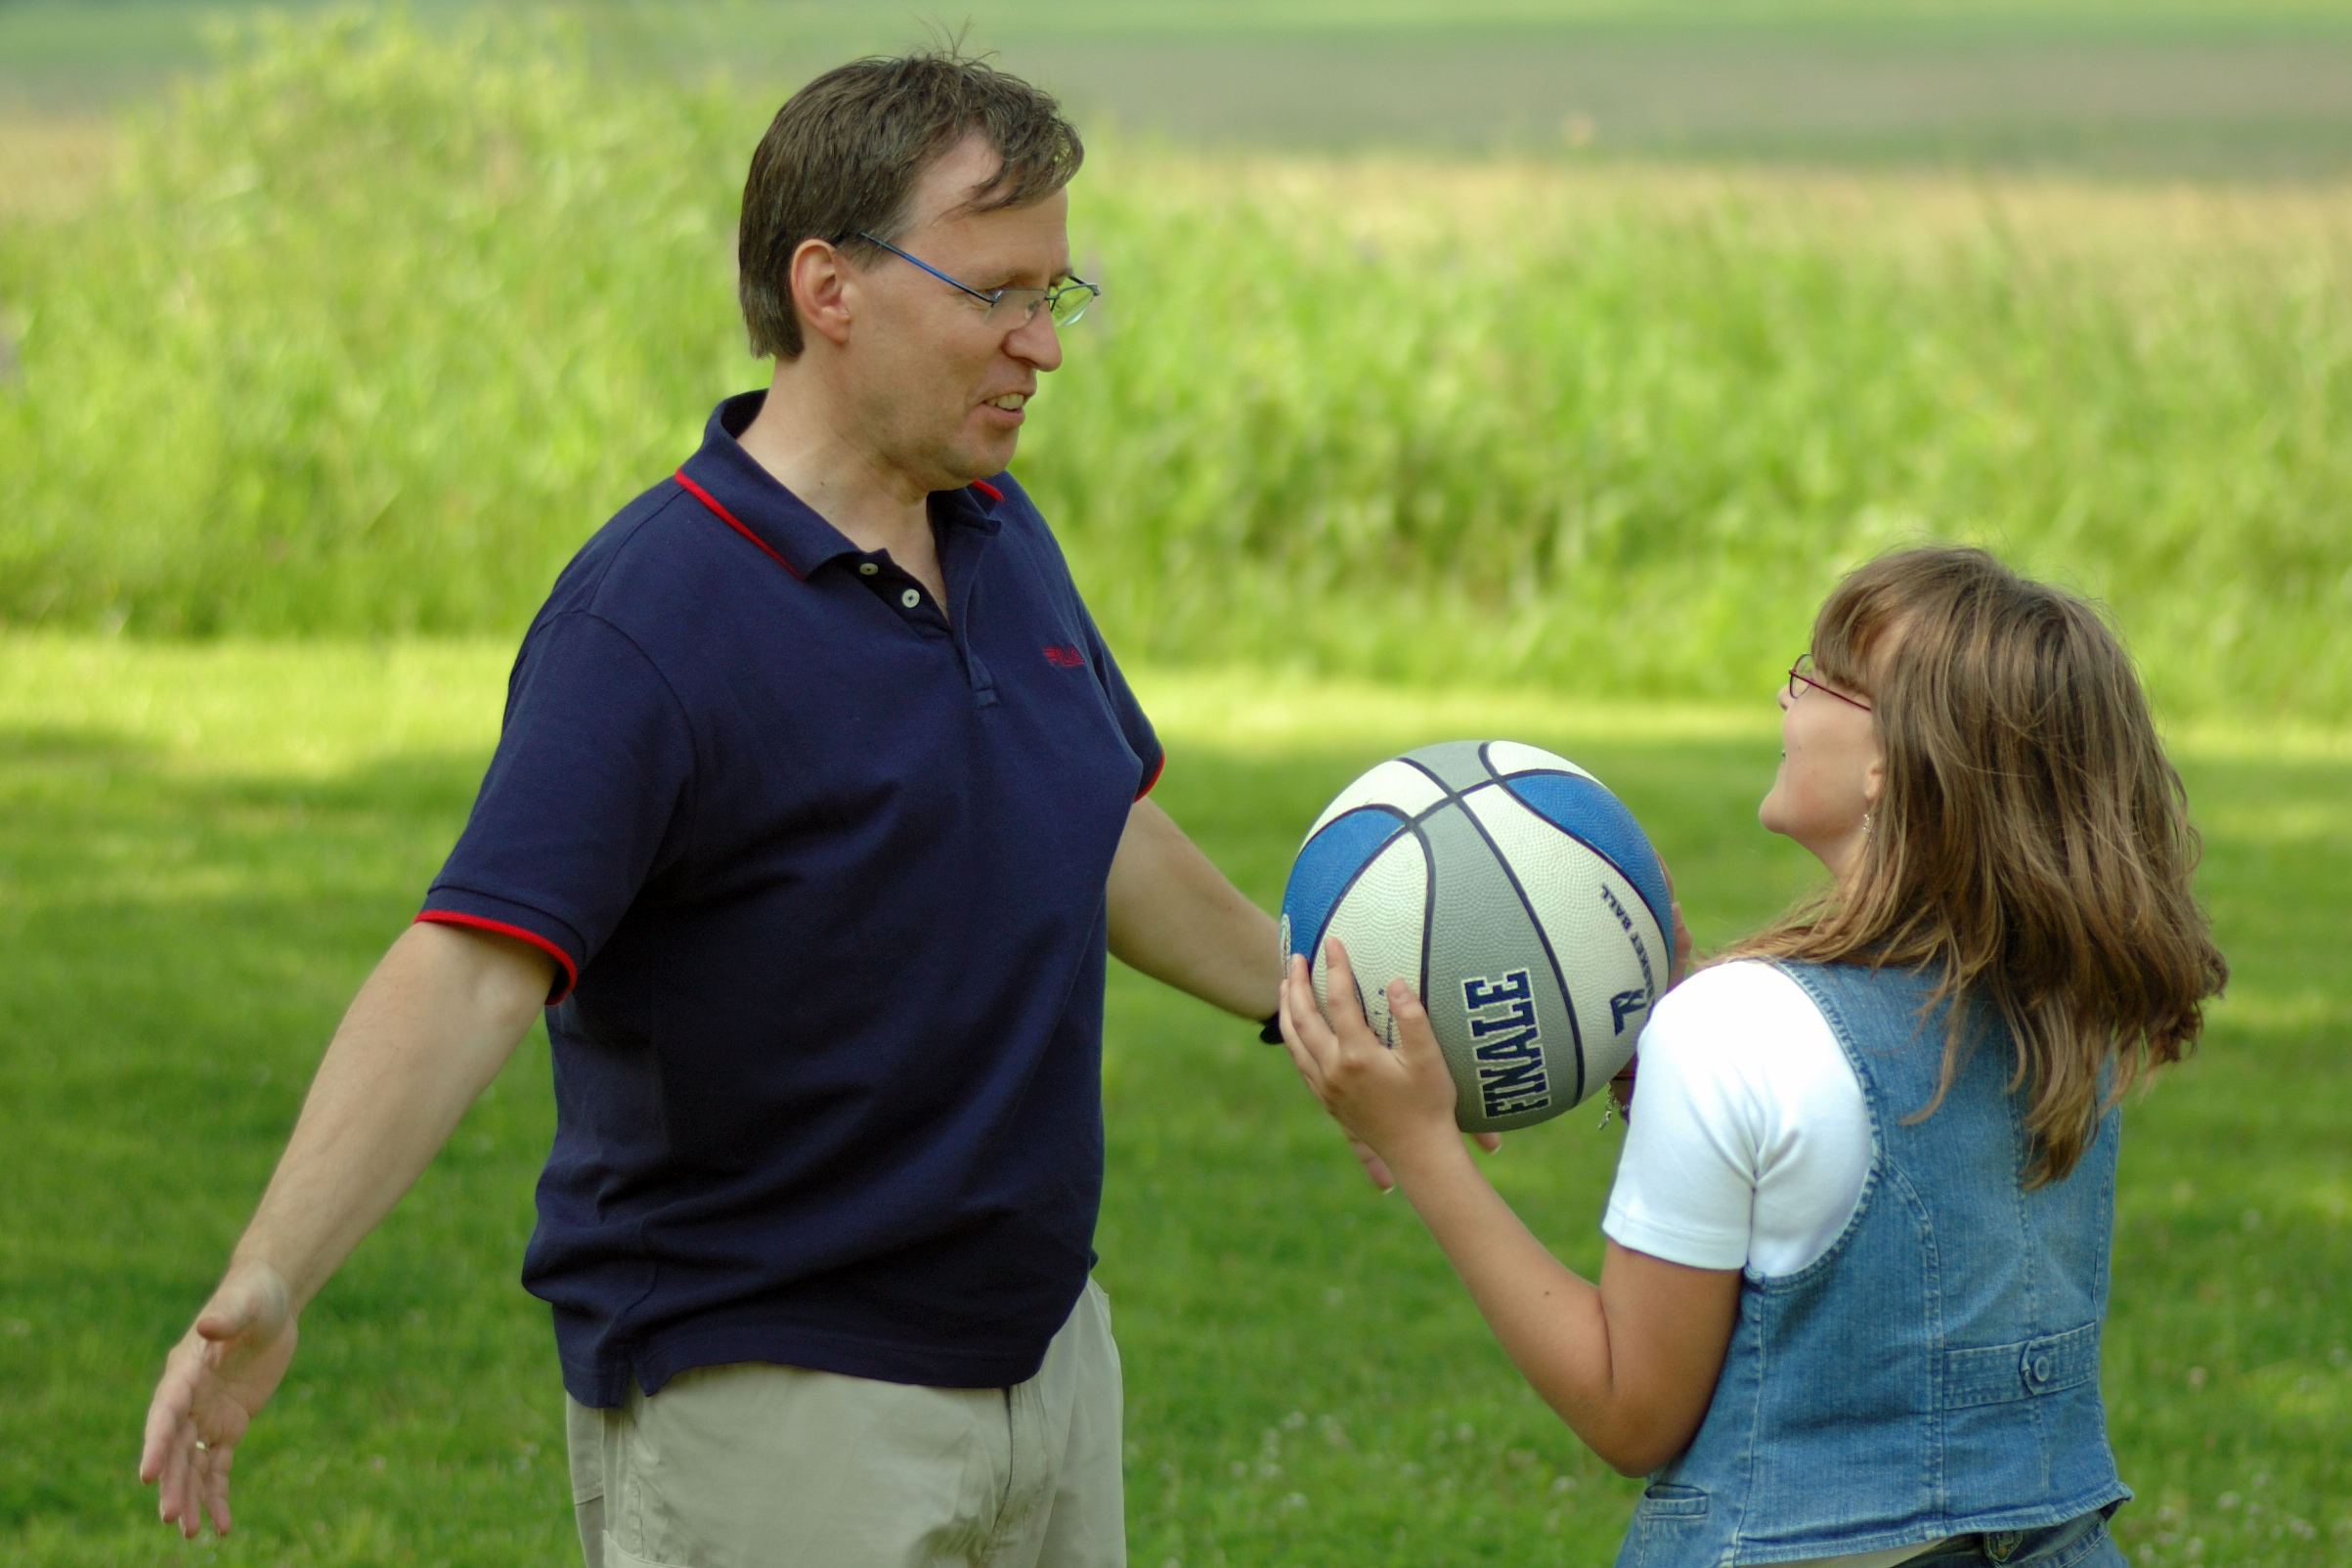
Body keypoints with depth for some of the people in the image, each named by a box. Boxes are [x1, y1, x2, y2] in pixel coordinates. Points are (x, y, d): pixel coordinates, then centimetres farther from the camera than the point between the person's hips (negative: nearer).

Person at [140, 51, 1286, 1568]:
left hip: (1044, 1357, 8)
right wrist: (268, 1283, -40)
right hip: (767, 1417, -8)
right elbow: (473, 969, -29)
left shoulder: (1002, 538, 6)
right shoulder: (651, 618, -20)